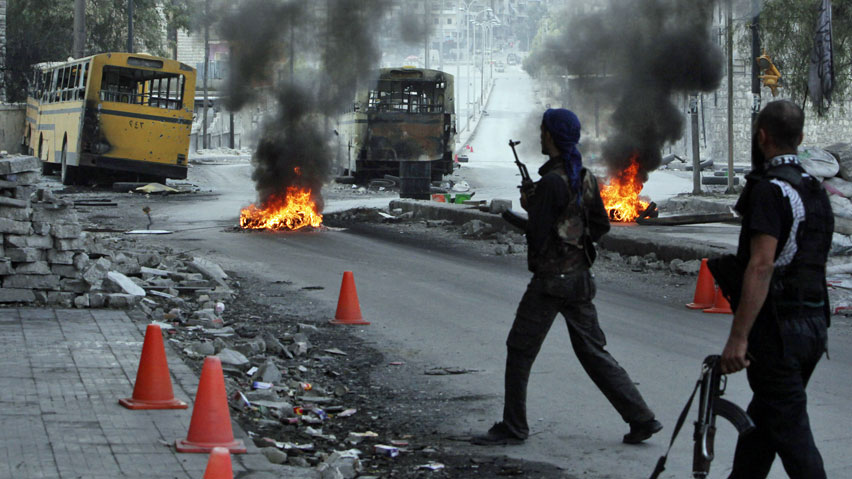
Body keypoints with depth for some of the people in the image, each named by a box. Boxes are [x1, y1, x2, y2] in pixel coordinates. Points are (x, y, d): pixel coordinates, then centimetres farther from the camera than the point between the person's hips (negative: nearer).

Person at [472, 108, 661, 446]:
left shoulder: (552, 181, -17)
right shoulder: (585, 178, 8)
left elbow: (538, 236, -16)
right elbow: (601, 225, 17)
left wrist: (530, 206, 1)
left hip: (551, 279, -8)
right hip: (580, 276, 8)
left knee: (520, 351, 3)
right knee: (592, 351, 13)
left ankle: (512, 427, 9)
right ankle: (641, 419, 10)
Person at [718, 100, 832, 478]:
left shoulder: (770, 191, -14)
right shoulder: (816, 191, 14)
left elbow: (762, 266, -23)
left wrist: (738, 337, -24)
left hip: (777, 326, -9)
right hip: (814, 323, 9)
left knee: (790, 431, -6)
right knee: (760, 418, 20)